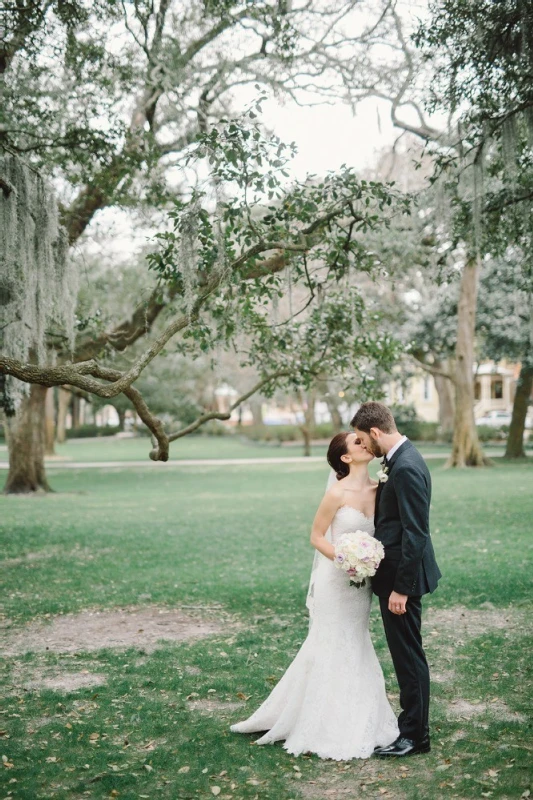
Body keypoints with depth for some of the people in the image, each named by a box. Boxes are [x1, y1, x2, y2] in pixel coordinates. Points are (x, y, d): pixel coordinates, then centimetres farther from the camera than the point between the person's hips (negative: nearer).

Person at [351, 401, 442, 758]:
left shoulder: (406, 468, -22)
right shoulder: (400, 459, 9)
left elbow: (416, 534, -23)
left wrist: (401, 588, -21)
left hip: (403, 575, -10)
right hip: (396, 571, 10)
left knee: (408, 655, 2)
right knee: (405, 653, 18)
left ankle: (415, 736, 14)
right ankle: (412, 724, 30)